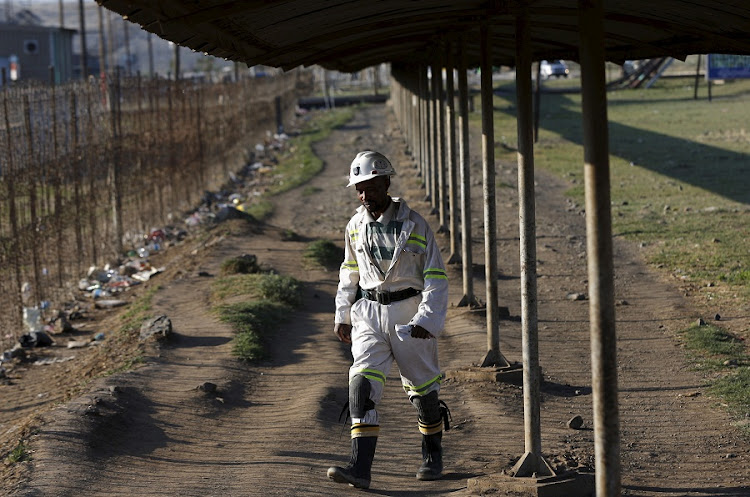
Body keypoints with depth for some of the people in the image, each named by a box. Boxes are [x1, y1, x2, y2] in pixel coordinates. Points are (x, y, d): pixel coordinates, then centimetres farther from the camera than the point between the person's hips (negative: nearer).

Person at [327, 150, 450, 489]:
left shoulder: (413, 225, -8)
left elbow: (436, 277, -7)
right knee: (362, 384, -15)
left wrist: (426, 319, -16)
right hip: (368, 314, 3)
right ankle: (360, 468, -21)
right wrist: (342, 315, 14)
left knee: (422, 388, 8)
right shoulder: (355, 227, 5)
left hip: (409, 314, -3)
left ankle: (432, 457, 32)